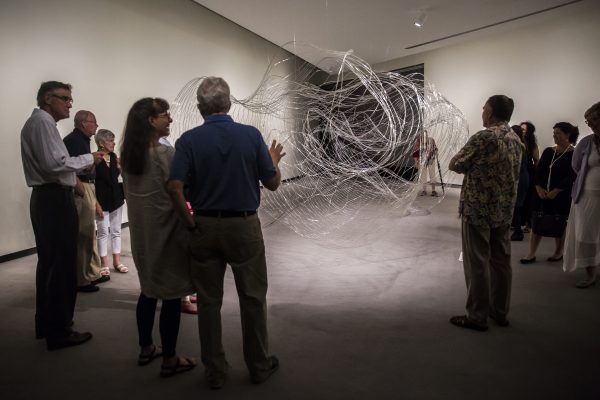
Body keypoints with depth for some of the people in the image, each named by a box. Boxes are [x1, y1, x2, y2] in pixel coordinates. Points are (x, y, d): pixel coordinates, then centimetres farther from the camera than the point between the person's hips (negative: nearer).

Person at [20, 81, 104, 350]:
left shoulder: (37, 122, 19)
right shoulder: (43, 122, -12)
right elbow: (54, 163, -22)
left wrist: (73, 175, 12)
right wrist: (88, 159, -12)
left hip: (45, 198, 11)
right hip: (55, 199, -11)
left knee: (48, 262, 17)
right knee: (62, 265, -4)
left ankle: (45, 324, 30)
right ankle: (59, 332, 5)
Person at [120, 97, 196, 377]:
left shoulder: (127, 155, 6)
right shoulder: (165, 153, -17)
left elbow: (131, 193, 13)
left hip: (141, 235, 8)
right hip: (166, 234, -8)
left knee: (149, 291, 20)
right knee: (171, 296, 3)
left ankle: (146, 349, 33)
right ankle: (169, 360, 15)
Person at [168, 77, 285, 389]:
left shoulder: (189, 140, -5)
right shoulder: (251, 135, -6)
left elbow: (174, 188, -15)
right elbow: (272, 184, -4)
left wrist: (190, 223, -3)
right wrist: (274, 162, 16)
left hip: (205, 227, 1)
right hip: (244, 226, -1)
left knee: (208, 301, 13)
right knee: (253, 298, 14)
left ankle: (215, 372, 26)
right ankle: (259, 366, 27)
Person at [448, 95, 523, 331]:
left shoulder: (484, 137, -16)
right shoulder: (516, 139, 11)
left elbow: (454, 165, -11)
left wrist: (468, 162, 8)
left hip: (478, 209, -8)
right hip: (504, 210, 8)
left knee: (477, 263, 1)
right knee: (501, 261, 14)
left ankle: (477, 317, 9)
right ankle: (500, 312, 25)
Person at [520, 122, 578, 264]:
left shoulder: (574, 154, -5)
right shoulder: (548, 151, 10)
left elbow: (571, 177, -13)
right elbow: (538, 171, 6)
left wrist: (555, 191, -19)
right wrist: (539, 188, -8)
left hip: (561, 196, -5)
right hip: (541, 194, 5)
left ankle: (558, 253, 23)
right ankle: (531, 254, 5)